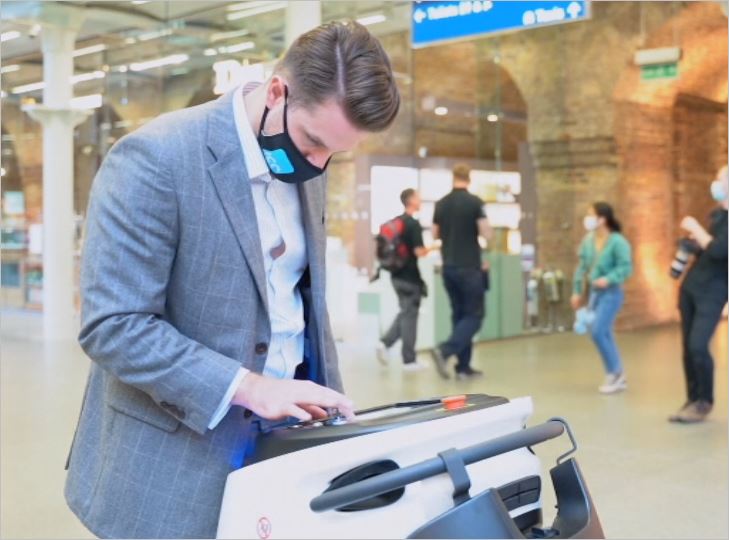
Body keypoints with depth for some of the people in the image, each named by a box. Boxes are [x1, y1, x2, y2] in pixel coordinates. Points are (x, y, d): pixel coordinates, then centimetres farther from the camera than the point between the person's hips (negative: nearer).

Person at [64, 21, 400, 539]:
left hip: (286, 435, 6)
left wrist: (329, 407, 5)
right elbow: (113, 325, -21)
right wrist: (247, 387, -26)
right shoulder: (156, 159, -19)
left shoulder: (305, 164, 3)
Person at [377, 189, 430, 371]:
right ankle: (409, 360, 7)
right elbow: (419, 252, -20)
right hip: (410, 277, -8)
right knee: (409, 316, 0)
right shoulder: (414, 224, -15)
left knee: (405, 313, 19)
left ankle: (385, 343, 5)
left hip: (397, 275, 8)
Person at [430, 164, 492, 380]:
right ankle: (444, 350, -18)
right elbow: (487, 234, -12)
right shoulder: (474, 202, -10)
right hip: (469, 267, -6)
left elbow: (435, 235, 13)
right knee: (474, 315, 1)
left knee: (459, 314, 12)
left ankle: (463, 366, 11)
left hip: (448, 267, 6)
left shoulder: (441, 204, 5)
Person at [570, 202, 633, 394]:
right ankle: (618, 377, 19)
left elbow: (626, 267, -18)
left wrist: (609, 279, -30)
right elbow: (582, 266, 10)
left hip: (611, 293, -7)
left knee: (598, 331, -16)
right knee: (604, 334, 9)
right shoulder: (588, 240, 5)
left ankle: (615, 372, 1)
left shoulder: (617, 241, -14)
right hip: (594, 292, 7)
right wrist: (577, 291, 10)